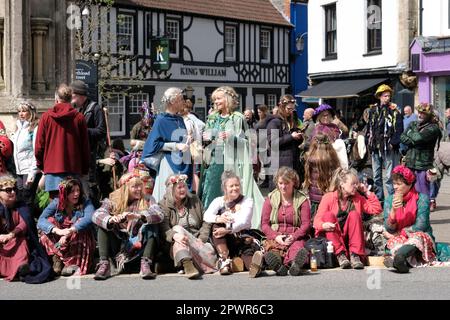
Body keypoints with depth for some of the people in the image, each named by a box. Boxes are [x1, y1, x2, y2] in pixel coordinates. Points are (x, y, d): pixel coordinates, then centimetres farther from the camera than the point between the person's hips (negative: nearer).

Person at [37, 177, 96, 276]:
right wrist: (57, 230, -38)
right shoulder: (56, 203, -3)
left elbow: (90, 218, -29)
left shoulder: (85, 203, -7)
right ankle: (57, 258, -31)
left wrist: (70, 230, -43)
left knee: (81, 224, -28)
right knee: (49, 221, -18)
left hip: (80, 243, -1)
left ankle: (74, 263, -32)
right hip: (59, 241, 1)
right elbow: (41, 220, -18)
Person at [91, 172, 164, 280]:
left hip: (138, 244, 0)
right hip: (117, 246, 1)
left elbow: (160, 215, -17)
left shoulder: (147, 200, 3)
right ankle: (104, 264, -26)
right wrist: (110, 220, -38)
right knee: (102, 225, -17)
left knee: (152, 225, -21)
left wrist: (139, 216, -36)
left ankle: (146, 264, -31)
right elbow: (96, 215, -15)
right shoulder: (112, 201, 3)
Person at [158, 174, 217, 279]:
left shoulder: (194, 200, 14)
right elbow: (164, 229, -13)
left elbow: (206, 221, 8)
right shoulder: (163, 205, 3)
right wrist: (175, 235, -35)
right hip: (175, 245, -2)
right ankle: (187, 264, -50)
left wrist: (201, 238, -9)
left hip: (197, 240, 2)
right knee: (177, 229, -36)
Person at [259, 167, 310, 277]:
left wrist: (293, 237, -17)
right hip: (275, 237, 1)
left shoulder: (302, 200, 8)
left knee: (297, 246, -37)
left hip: (296, 237, -1)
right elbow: (264, 223, 10)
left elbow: (306, 224, 1)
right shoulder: (271, 198, 14)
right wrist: (276, 236, -9)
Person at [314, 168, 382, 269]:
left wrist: (367, 192, 1)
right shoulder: (328, 197, -4)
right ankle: (340, 255, -36)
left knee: (354, 214, -20)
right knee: (329, 215, -26)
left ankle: (355, 255, -30)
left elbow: (377, 209, 3)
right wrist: (323, 225, -34)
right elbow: (317, 220, -11)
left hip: (349, 238, 2)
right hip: (330, 237, -2)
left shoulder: (358, 198, 10)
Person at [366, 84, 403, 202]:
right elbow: (369, 127, 16)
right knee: (376, 176, 11)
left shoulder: (395, 111, -2)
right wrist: (368, 142, 9)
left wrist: (393, 143, -15)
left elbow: (399, 129, -6)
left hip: (389, 148, -5)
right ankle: (379, 198, 20)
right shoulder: (373, 110, 11)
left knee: (389, 176, -7)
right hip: (375, 147, 5)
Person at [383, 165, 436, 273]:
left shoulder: (421, 198, -6)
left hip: (421, 238, -3)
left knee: (418, 237, -36)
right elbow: (389, 229, -5)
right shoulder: (389, 199, 3)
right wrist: (393, 210, -23)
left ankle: (395, 258, -64)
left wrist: (397, 233, -7)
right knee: (394, 240, -30)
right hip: (398, 239, 3)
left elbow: (420, 226, -11)